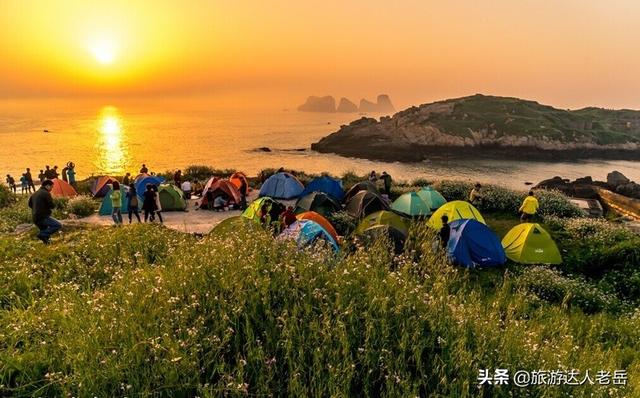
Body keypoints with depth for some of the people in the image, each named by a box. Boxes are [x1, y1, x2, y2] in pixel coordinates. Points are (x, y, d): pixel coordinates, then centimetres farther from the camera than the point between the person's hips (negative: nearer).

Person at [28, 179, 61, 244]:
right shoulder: (46, 193, -11)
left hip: (35, 219, 9)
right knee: (58, 225, -11)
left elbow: (30, 204, 27)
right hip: (43, 217, -9)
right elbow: (52, 206, -13)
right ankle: (42, 235, -17)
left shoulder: (35, 193, 15)